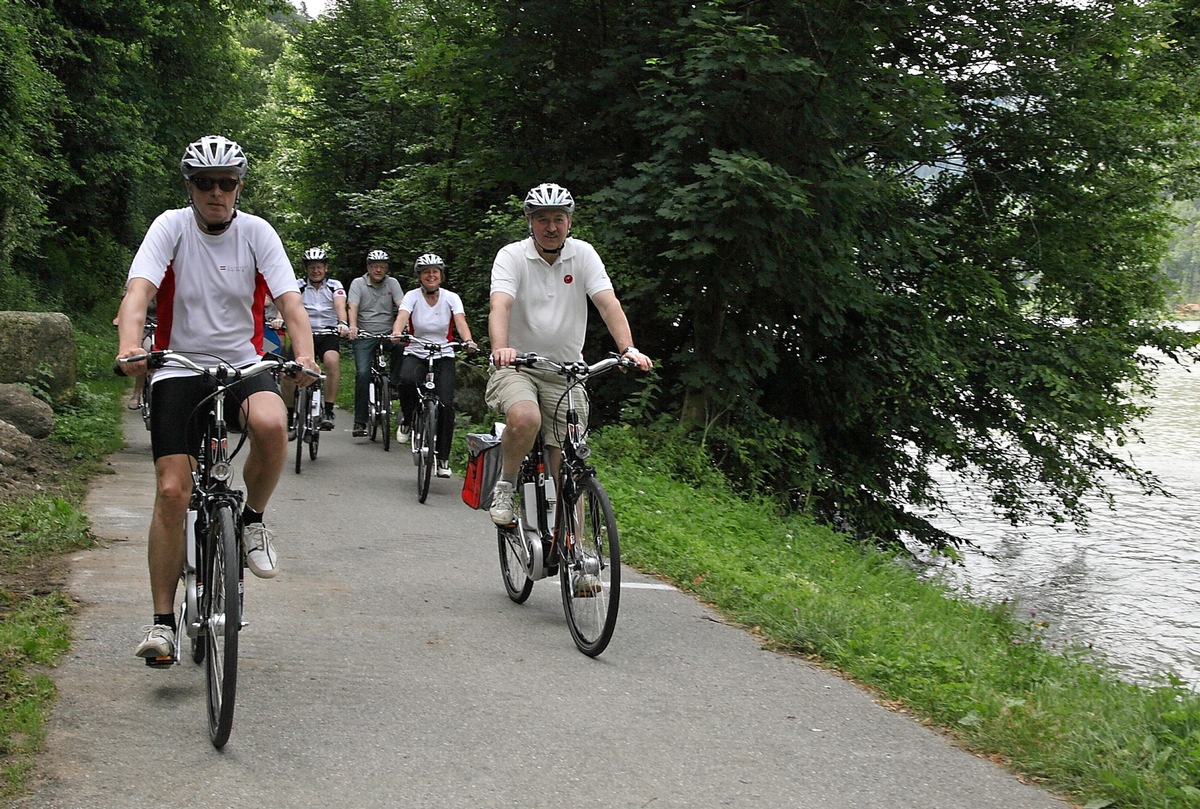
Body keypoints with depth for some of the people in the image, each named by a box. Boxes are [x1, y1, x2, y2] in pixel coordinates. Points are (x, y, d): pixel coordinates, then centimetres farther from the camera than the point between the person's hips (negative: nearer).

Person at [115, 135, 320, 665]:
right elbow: (138, 292, -19)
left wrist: (305, 355, -32)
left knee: (271, 424, -34)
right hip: (180, 367, 0)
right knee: (172, 491, -9)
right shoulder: (171, 226, -5)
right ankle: (163, 621, 4)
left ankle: (253, 520, -4)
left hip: (242, 363, 0)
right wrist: (130, 347, -39)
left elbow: (290, 301, -12)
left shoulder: (256, 232, -2)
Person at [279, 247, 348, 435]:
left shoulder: (335, 285, 2)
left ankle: (328, 412, -26)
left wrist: (343, 323, -37)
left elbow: (340, 306, -16)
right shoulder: (298, 285, 1)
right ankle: (290, 420, 5)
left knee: (332, 360, -33)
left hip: (328, 333, -1)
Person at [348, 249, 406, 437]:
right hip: (364, 335, -1)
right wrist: (352, 326, -31)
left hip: (388, 333, 1)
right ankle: (360, 421, -9)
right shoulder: (358, 283, 2)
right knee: (362, 373, -14)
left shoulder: (392, 283, 6)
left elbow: (402, 306, -7)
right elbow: (353, 307, -11)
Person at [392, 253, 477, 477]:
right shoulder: (413, 296, -4)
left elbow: (460, 321, -18)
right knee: (407, 381, -35)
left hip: (443, 356, 1)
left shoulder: (451, 298, -2)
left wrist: (468, 340, -39)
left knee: (446, 404, -16)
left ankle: (443, 458, -3)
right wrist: (397, 333, -45)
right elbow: (402, 317, -22)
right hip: (415, 353, -1)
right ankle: (407, 420, -5)